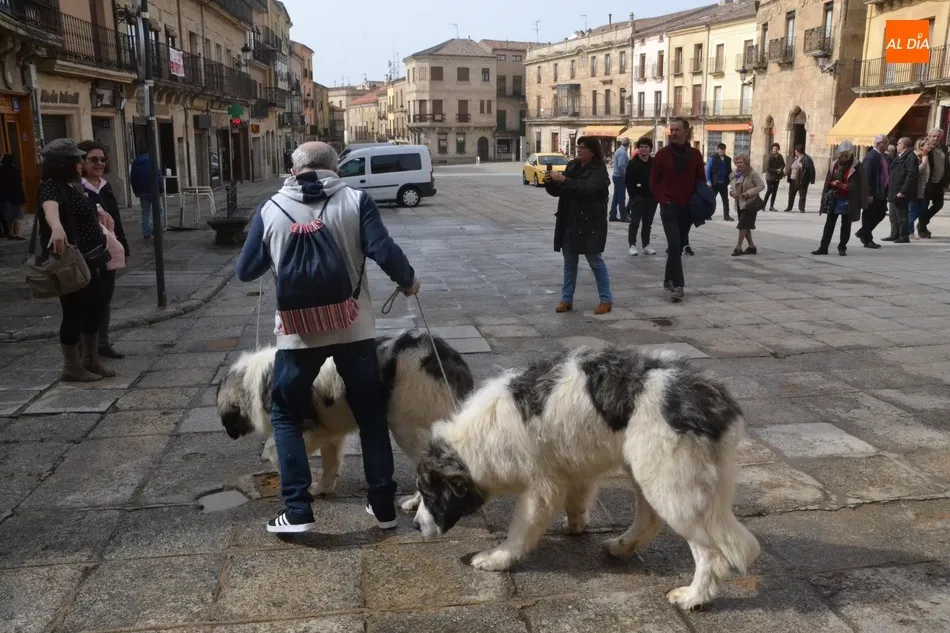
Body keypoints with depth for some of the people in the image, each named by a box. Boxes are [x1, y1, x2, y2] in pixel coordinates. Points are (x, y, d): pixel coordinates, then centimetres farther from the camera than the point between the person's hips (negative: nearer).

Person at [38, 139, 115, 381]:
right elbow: (50, 208, -41)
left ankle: (91, 361, 26)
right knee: (73, 313, -1)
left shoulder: (72, 185, 11)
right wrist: (56, 227, -60)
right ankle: (72, 367, 10)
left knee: (93, 310, 14)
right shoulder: (52, 186, -17)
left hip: (90, 259, 9)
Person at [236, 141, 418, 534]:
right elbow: (384, 251, -12)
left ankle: (297, 511, 10)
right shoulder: (355, 200, -3)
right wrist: (408, 281, 7)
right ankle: (384, 507, 20)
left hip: (298, 331, 0)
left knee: (286, 415, 17)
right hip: (353, 328, 0)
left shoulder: (271, 209, 3)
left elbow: (245, 271, 8)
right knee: (370, 414, 16)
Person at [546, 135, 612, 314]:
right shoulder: (572, 166, 9)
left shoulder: (599, 170, -10)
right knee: (569, 262, 11)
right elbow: (559, 191, 11)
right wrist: (550, 183, -10)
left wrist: (563, 180, -30)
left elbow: (587, 188, -27)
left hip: (590, 222, -6)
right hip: (570, 221, 6)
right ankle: (566, 299, 19)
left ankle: (606, 300, 11)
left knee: (595, 260, 1)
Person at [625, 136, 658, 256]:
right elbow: (628, 181, -7)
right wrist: (633, 196, -13)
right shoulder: (633, 163, -4)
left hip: (651, 197, 4)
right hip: (638, 197, -4)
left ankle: (646, 245, 16)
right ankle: (632, 245, 3)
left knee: (648, 223, 9)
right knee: (635, 222, -1)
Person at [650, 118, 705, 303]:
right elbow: (654, 182, 1)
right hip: (669, 207, -3)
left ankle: (669, 279, 25)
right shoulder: (662, 154, -3)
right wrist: (663, 200, -10)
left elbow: (700, 180, 12)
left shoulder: (695, 154, 4)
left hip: (688, 208, 3)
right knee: (674, 245, -13)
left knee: (678, 246, 11)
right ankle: (678, 285, -14)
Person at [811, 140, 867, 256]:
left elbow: (861, 185, -8)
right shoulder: (835, 165, 6)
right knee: (829, 224, 5)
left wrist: (861, 203, -13)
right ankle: (823, 247, 8)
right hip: (834, 200, 4)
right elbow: (828, 182, 13)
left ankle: (842, 247, 16)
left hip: (848, 201, -4)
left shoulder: (857, 167, -7)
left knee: (845, 226, 7)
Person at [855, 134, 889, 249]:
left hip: (882, 192, 9)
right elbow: (867, 176, -19)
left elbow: (887, 173, 18)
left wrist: (887, 191, 13)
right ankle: (867, 240, 12)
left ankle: (863, 233, 28)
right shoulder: (871, 157, -15)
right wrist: (869, 194, -21)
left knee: (881, 214, 14)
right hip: (873, 193, -9)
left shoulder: (884, 156, 12)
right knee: (870, 216, 1)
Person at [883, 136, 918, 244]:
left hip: (901, 193, -10)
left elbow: (912, 175, -21)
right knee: (894, 215, 16)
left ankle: (904, 236, 4)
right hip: (894, 192, 10)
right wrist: (890, 190, 16)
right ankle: (894, 235, 25)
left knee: (902, 215, -3)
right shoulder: (899, 157, 17)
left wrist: (903, 191, -24)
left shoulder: (910, 157, -13)